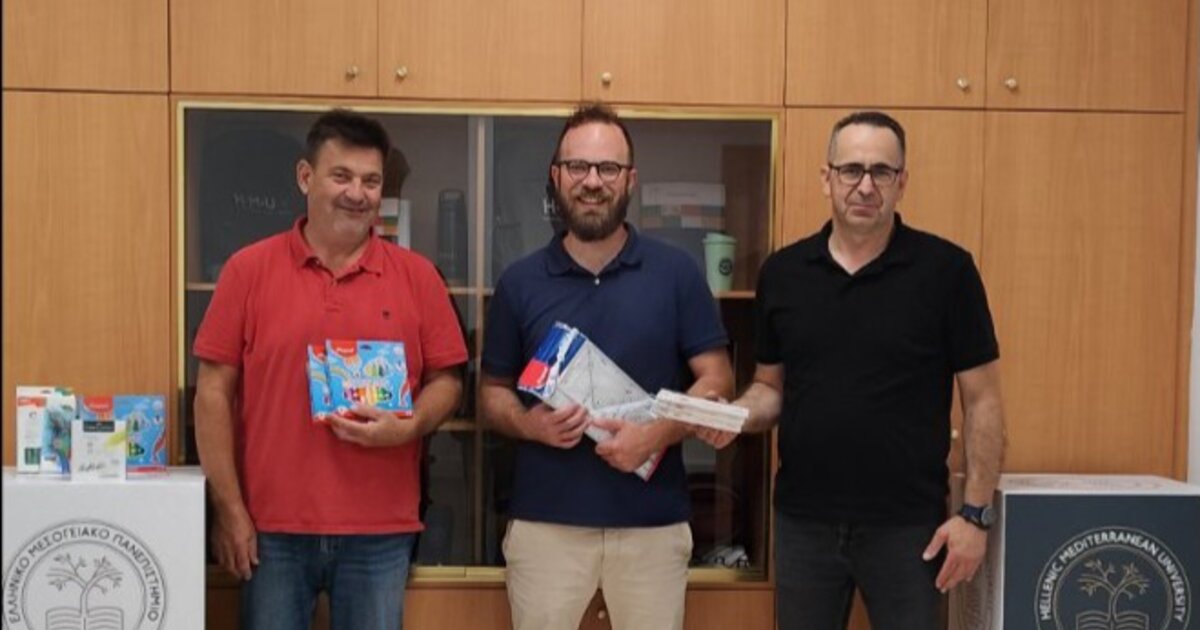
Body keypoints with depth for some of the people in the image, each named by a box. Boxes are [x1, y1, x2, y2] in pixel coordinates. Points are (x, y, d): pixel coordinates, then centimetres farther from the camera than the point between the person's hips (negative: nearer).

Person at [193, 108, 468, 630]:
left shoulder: (416, 275, 4)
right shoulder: (249, 269, 1)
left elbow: (446, 379, 8)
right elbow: (213, 392, 0)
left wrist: (409, 427, -14)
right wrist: (228, 509, -5)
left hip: (380, 532, 1)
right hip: (272, 528, -1)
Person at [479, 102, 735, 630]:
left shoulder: (677, 273, 0)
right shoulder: (520, 282, 3)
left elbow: (717, 380, 0)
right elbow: (493, 391, 9)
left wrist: (657, 432, -17)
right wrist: (529, 423, -13)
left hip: (652, 523, 0)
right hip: (545, 521, 1)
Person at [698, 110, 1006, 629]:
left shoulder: (946, 270, -6)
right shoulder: (782, 272, 3)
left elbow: (982, 399, -4)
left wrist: (976, 513, -9)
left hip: (907, 524, -3)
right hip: (802, 521, 3)